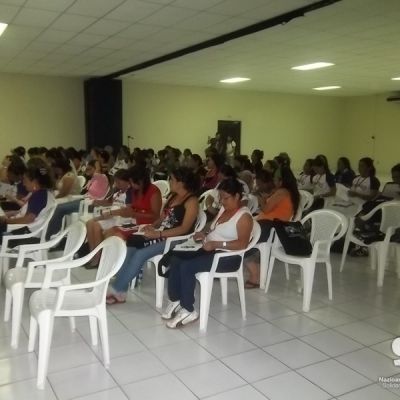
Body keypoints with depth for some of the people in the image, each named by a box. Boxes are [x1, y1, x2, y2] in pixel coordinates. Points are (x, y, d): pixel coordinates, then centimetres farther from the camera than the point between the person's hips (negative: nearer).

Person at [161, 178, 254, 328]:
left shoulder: (244, 216, -12)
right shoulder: (223, 209, 14)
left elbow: (242, 244, -23)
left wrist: (216, 244, -28)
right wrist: (205, 235, 2)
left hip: (227, 257, -9)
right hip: (210, 251, 9)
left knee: (187, 266, -26)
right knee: (175, 258, -10)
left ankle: (188, 310, -13)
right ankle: (175, 300, -2)